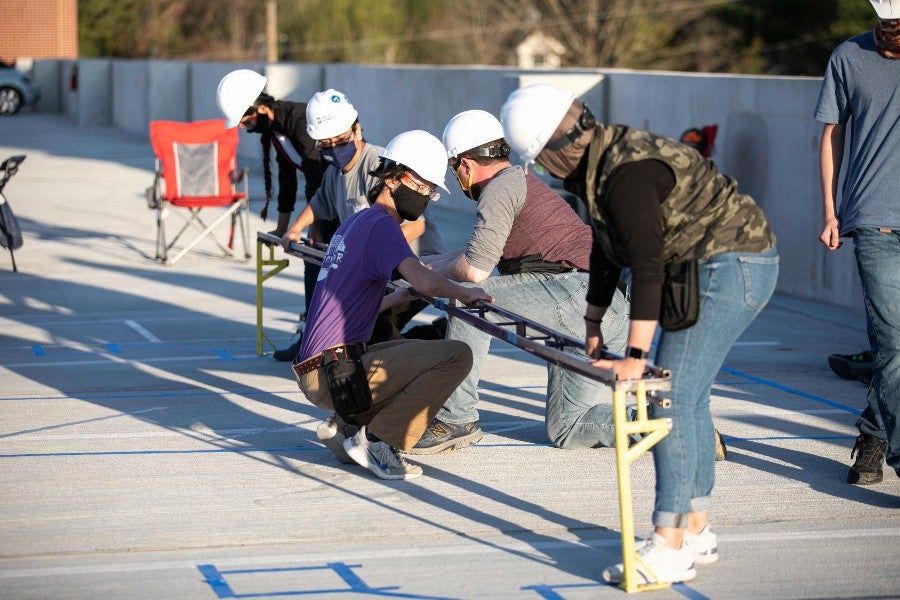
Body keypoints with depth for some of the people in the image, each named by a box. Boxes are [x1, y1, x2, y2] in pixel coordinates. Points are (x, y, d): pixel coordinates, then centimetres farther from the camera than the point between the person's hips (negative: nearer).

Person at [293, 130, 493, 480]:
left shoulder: (355, 221, 20)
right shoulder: (381, 224, -10)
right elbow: (425, 281, -27)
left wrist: (402, 297, 26)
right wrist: (464, 293, -12)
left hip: (318, 372, 10)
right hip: (334, 372, -10)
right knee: (457, 356, -15)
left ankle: (346, 425, 14)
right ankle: (377, 440, -10)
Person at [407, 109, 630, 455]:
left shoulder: (500, 186, -4)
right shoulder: (525, 182, 27)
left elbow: (475, 270, -10)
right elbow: (481, 250, 37)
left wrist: (433, 271, 10)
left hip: (581, 292, -10)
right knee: (565, 431, 13)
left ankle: (457, 419, -6)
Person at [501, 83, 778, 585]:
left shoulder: (626, 173, -23)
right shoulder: (603, 160, 10)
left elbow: (647, 266, -28)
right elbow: (608, 251, 22)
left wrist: (636, 356, -29)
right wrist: (593, 323, 29)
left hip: (730, 268, -11)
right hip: (735, 267, 11)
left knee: (671, 400, -11)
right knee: (690, 397, 15)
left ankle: (669, 550, -9)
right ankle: (697, 533, 23)